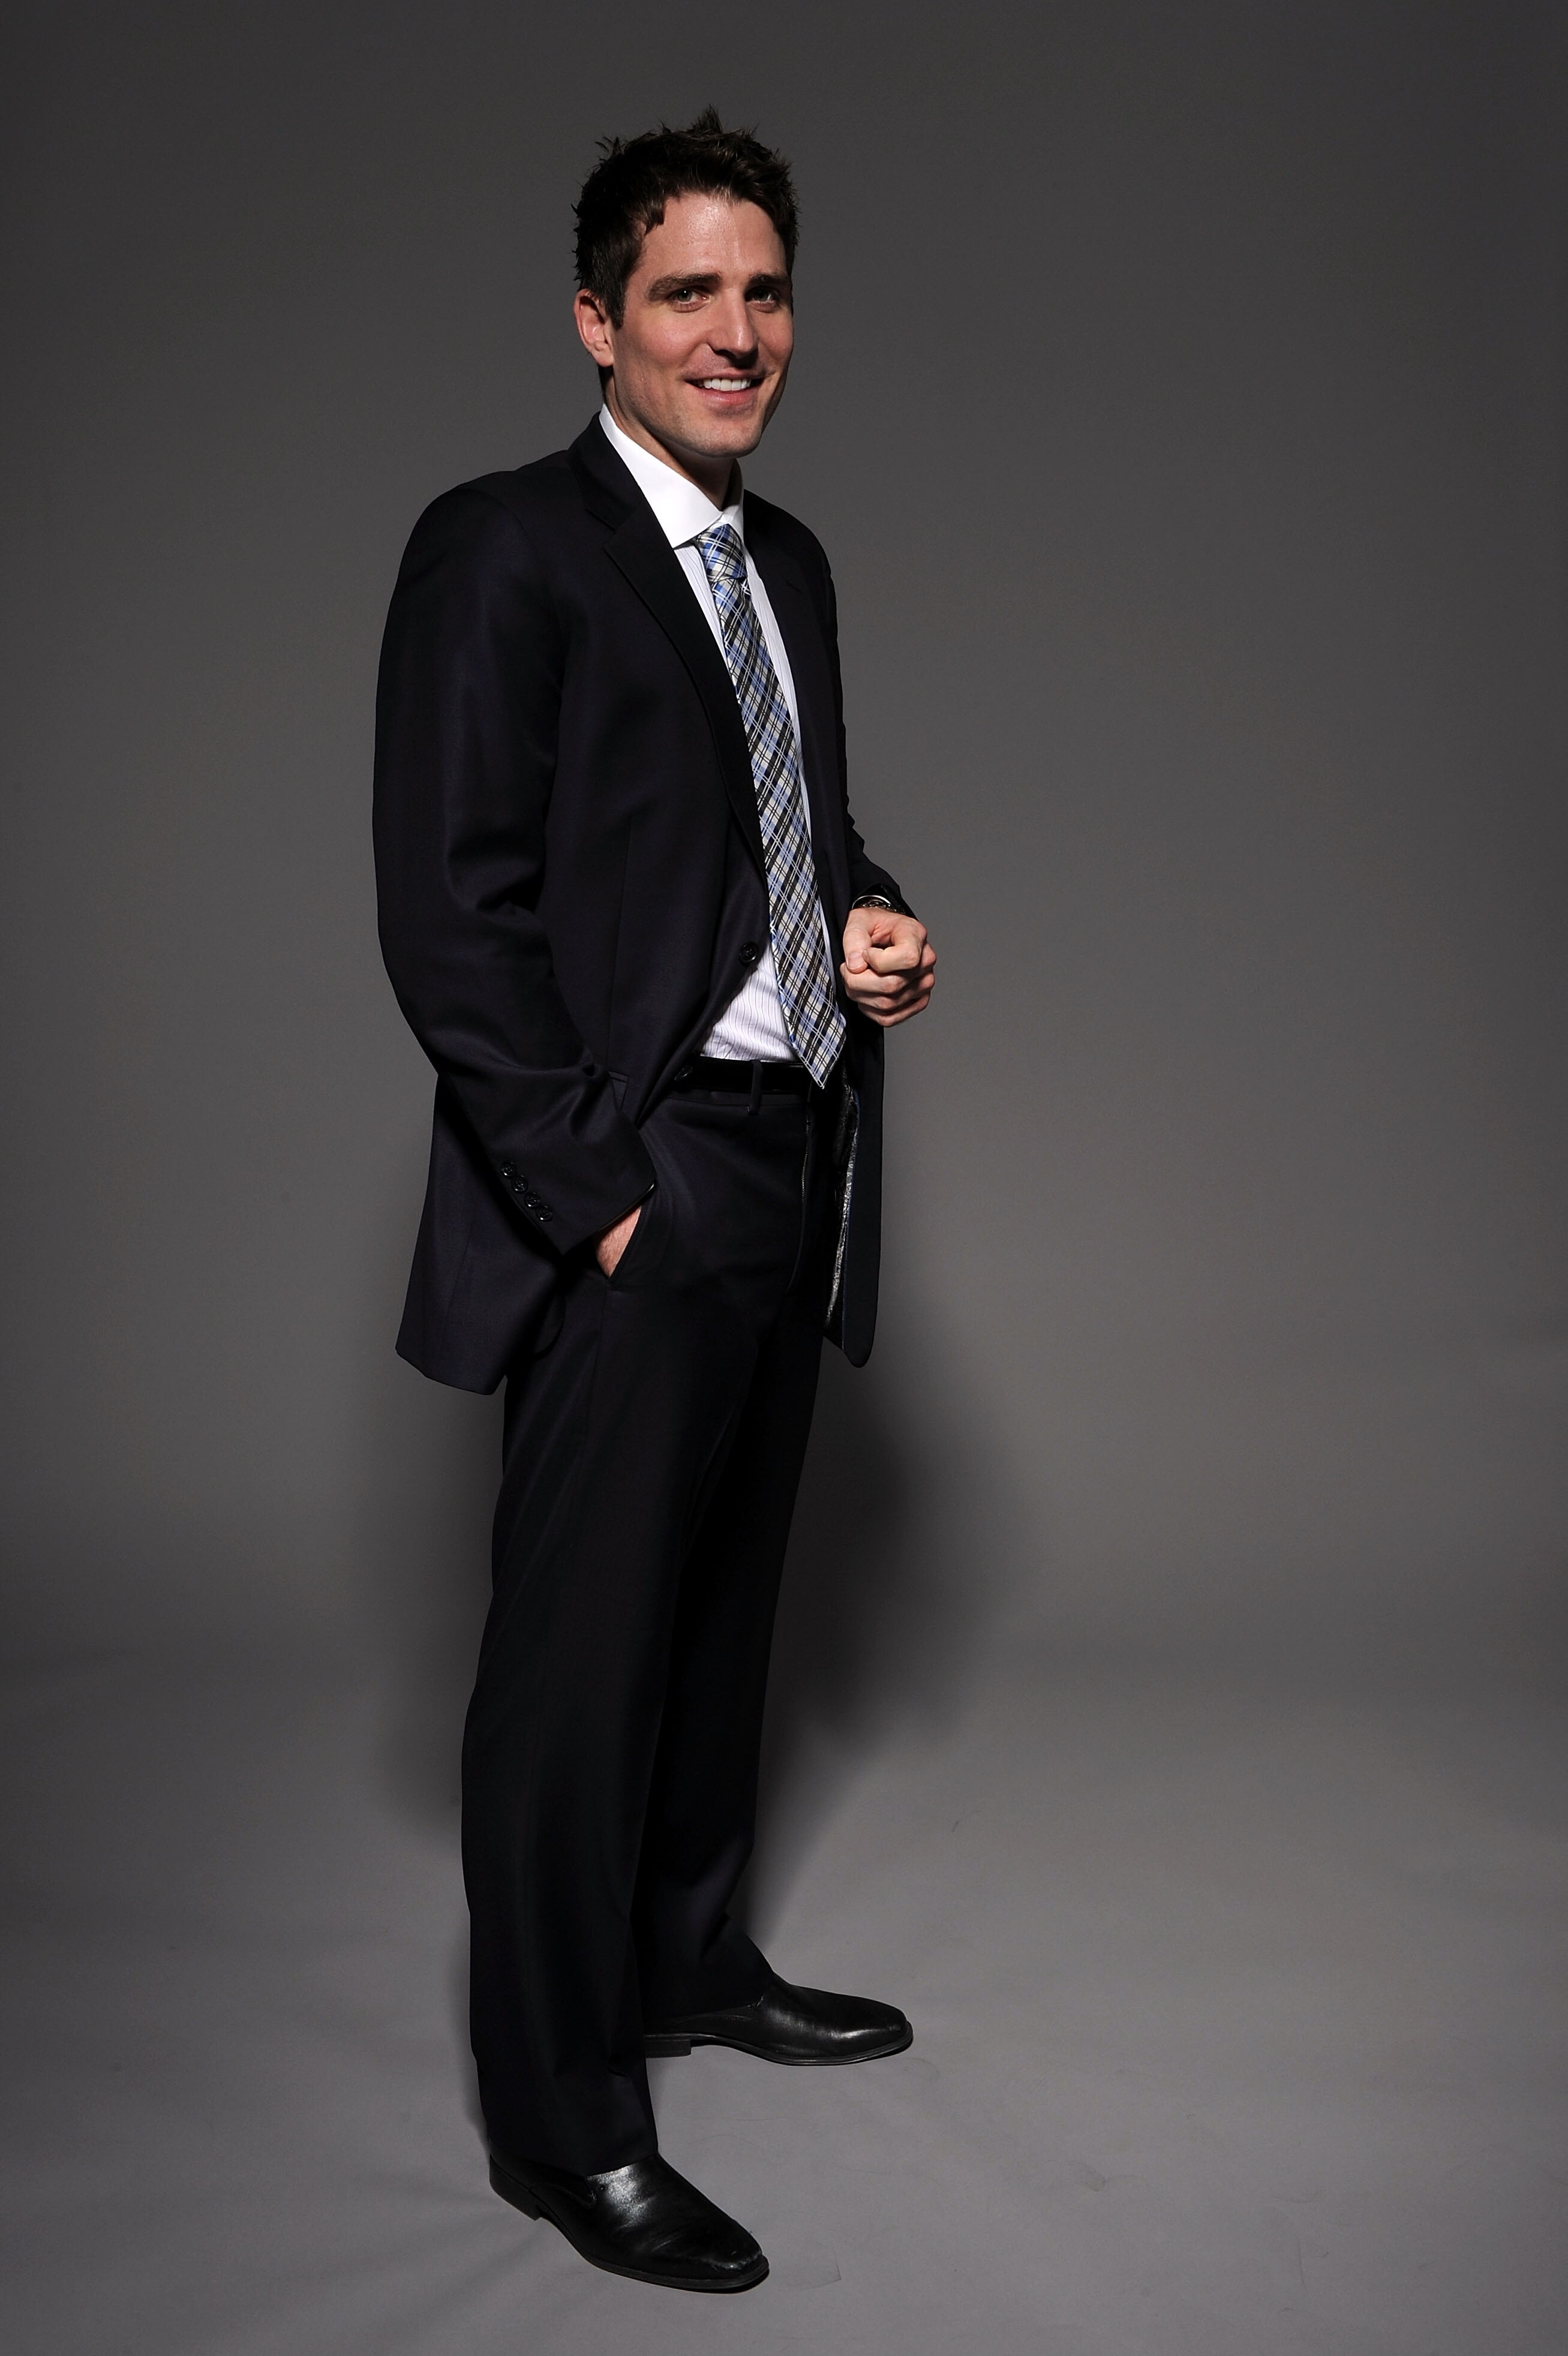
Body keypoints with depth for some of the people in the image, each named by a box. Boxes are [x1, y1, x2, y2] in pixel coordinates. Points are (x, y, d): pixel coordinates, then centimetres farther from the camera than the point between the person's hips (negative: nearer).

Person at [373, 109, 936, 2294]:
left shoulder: (788, 559, 16)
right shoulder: (503, 549, -9)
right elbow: (452, 913, -14)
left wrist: (868, 922, 3)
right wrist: (591, 1194, -16)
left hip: (793, 1170, 8)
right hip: (633, 1199, -8)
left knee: (724, 1603, 19)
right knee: (582, 1651, 0)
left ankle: (686, 1959, 38)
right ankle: (563, 2117, 16)